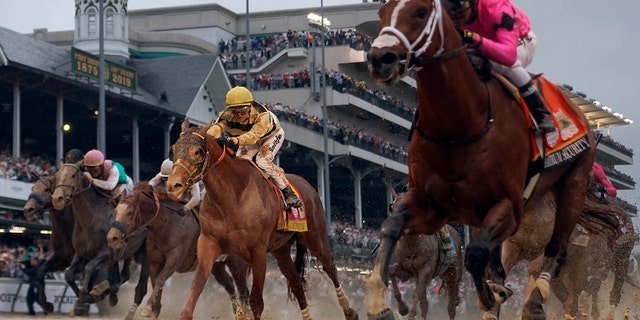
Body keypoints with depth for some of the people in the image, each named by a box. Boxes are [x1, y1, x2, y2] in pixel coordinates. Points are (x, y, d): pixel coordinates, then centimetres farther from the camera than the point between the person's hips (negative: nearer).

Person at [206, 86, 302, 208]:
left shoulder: (262, 115, -43)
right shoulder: (228, 115, -31)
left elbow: (253, 135, -56)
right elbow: (217, 126, -46)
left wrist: (235, 141, -74)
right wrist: (210, 137, -70)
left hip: (272, 135, -5)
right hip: (248, 138, 5)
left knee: (262, 160, -24)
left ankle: (288, 192, -14)